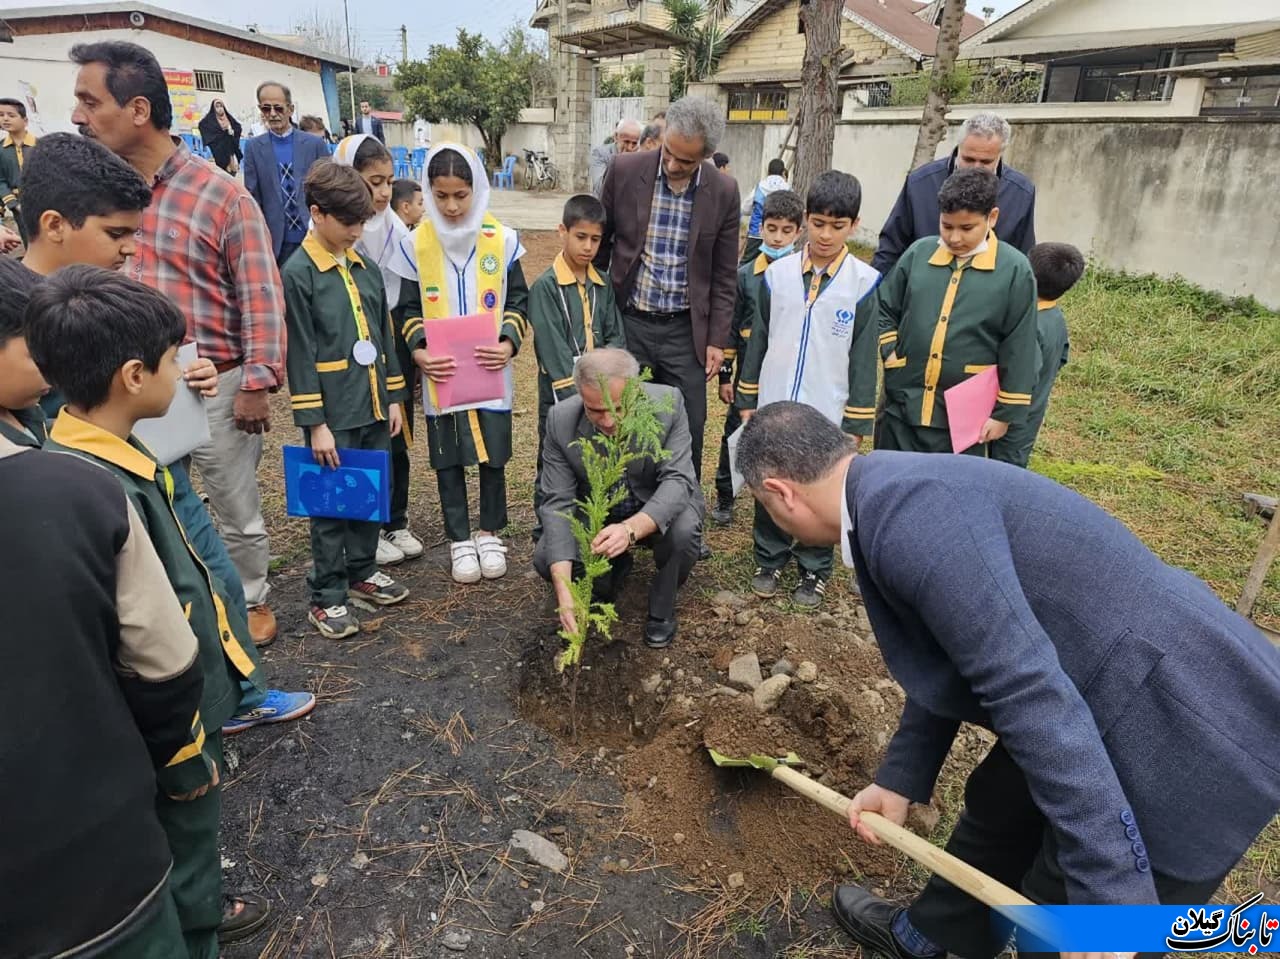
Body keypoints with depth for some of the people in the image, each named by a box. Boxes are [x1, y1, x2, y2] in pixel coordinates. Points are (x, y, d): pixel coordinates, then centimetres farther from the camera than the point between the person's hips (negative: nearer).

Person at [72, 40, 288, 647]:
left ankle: (253, 602, 35)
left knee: (237, 514, 12)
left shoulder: (222, 196, -11)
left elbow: (260, 297, -10)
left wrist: (257, 384, -13)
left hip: (215, 386, -4)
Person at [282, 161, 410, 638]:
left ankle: (362, 571, 34)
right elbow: (300, 353, -12)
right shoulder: (298, 272, -9)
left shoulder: (366, 266, 10)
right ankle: (326, 596, 16)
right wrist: (315, 422, -14)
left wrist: (393, 397, 11)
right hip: (334, 411, -6)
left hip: (374, 405, 6)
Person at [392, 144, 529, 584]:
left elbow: (517, 300, 4)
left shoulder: (503, 239, -2)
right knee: (448, 459, 8)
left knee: (493, 455, 7)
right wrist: (418, 349, -14)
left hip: (491, 371, 0)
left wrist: (509, 342, -12)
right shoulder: (415, 244, -2)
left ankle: (490, 534, 27)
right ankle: (459, 540, 23)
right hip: (440, 373, 0)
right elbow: (408, 309, 3)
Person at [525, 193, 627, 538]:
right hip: (560, 394, -5)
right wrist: (575, 396, -18)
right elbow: (553, 349, -15)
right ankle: (545, 533, 22)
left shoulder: (603, 284, 8)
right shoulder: (545, 286, -9)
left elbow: (615, 336, 7)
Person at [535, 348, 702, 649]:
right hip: (596, 511, 2)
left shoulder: (668, 403, -27)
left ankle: (661, 609, -3)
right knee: (545, 559, -19)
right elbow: (558, 500, -22)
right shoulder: (561, 420, -23)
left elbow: (678, 480, -30)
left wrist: (631, 529, -51)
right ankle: (614, 567, 14)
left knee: (684, 530, -34)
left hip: (659, 508, -2)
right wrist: (563, 587, -35)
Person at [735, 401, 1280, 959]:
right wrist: (900, 779, 17)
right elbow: (949, 659, 15)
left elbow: (1031, 693, -30)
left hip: (1187, 730, -10)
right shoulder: (901, 492, 6)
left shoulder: (906, 509, -27)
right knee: (996, 807, 27)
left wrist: (1108, 894, -23)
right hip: (1116, 701, 10)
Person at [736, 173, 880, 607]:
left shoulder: (864, 283, -6)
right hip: (773, 408, 2)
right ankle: (769, 560, 32)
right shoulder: (777, 274, 0)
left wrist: (857, 423, -3)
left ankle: (814, 571, 28)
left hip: (827, 414, -2)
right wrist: (747, 400, 8)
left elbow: (863, 356, -3)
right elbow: (758, 339, 7)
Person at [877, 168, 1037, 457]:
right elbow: (883, 308, 14)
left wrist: (1005, 414, -3)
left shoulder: (1015, 270, -5)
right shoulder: (919, 252, 3)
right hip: (902, 406, 3)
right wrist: (891, 356, 1)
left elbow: (1018, 352, -3)